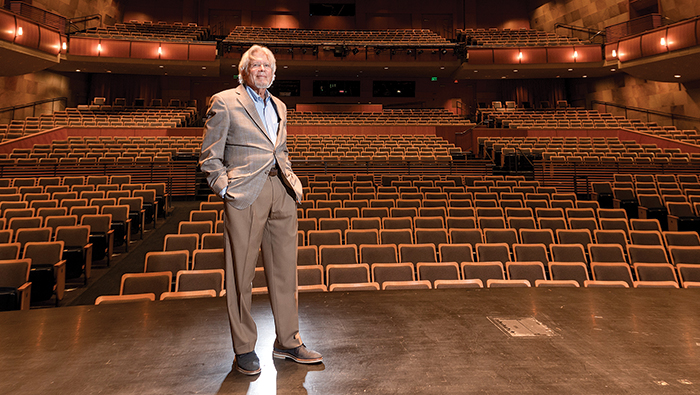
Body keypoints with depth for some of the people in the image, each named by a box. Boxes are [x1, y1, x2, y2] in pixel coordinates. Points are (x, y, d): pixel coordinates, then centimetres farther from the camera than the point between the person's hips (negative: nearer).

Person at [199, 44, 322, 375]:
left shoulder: (279, 106, 21)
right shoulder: (224, 102, 3)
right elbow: (210, 155, 2)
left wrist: (290, 180, 14)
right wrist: (223, 187, -10)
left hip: (281, 192, 6)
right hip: (244, 195, -5)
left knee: (285, 270, 9)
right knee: (241, 273, 1)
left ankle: (287, 342, 23)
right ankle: (244, 348, 16)